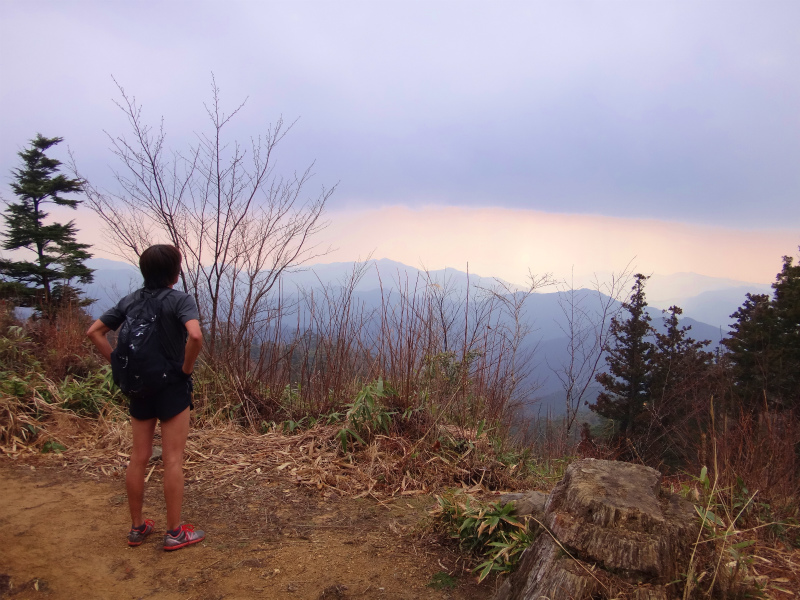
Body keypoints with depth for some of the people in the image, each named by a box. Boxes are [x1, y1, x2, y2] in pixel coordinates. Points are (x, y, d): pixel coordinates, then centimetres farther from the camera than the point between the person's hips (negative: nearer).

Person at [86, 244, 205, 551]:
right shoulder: (180, 300, -15)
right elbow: (195, 336, -31)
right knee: (173, 459, 3)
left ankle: (137, 527, 27)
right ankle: (175, 532, 14)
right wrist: (187, 367, -15)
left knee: (139, 457, 15)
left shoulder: (129, 301, 4)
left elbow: (94, 332, 5)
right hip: (172, 387, -6)